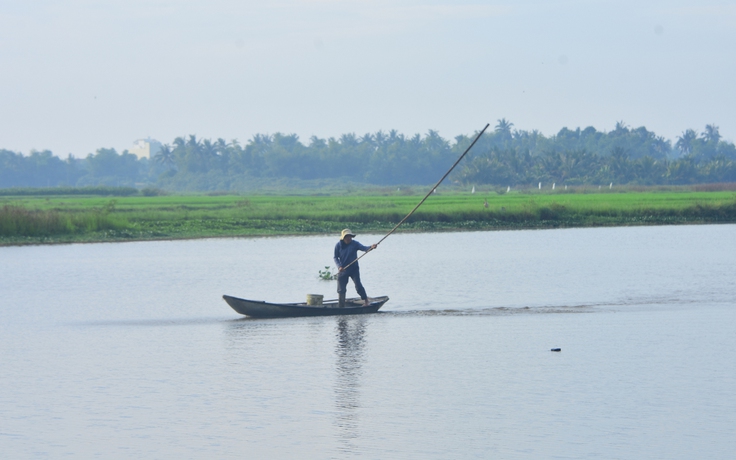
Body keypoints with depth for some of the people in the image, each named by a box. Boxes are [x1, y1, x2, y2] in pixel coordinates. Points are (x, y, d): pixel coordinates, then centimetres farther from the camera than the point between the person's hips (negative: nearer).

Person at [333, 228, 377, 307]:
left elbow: (363, 248, -21)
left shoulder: (354, 244, -6)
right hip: (343, 270, 1)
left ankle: (366, 301, -5)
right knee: (341, 289, 5)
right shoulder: (338, 245, -4)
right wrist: (339, 266, -16)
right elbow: (336, 257, 0)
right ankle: (340, 307, 15)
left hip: (354, 269, -1)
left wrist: (371, 247, -42)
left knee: (358, 285, -16)